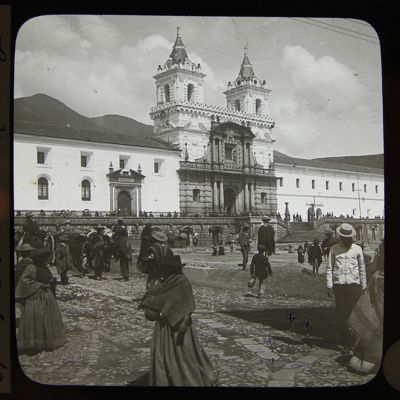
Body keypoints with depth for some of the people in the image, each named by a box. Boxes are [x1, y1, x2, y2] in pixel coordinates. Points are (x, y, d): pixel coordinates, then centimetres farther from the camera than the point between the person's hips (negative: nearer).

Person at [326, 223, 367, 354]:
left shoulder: (357, 249, 7)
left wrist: (364, 286, 13)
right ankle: (346, 344, 9)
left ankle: (356, 342, 9)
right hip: (338, 285, 0)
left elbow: (362, 268, 14)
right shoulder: (334, 249, 5)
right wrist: (329, 286, 0)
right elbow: (329, 268, 6)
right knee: (342, 315, 1)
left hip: (354, 285, 0)